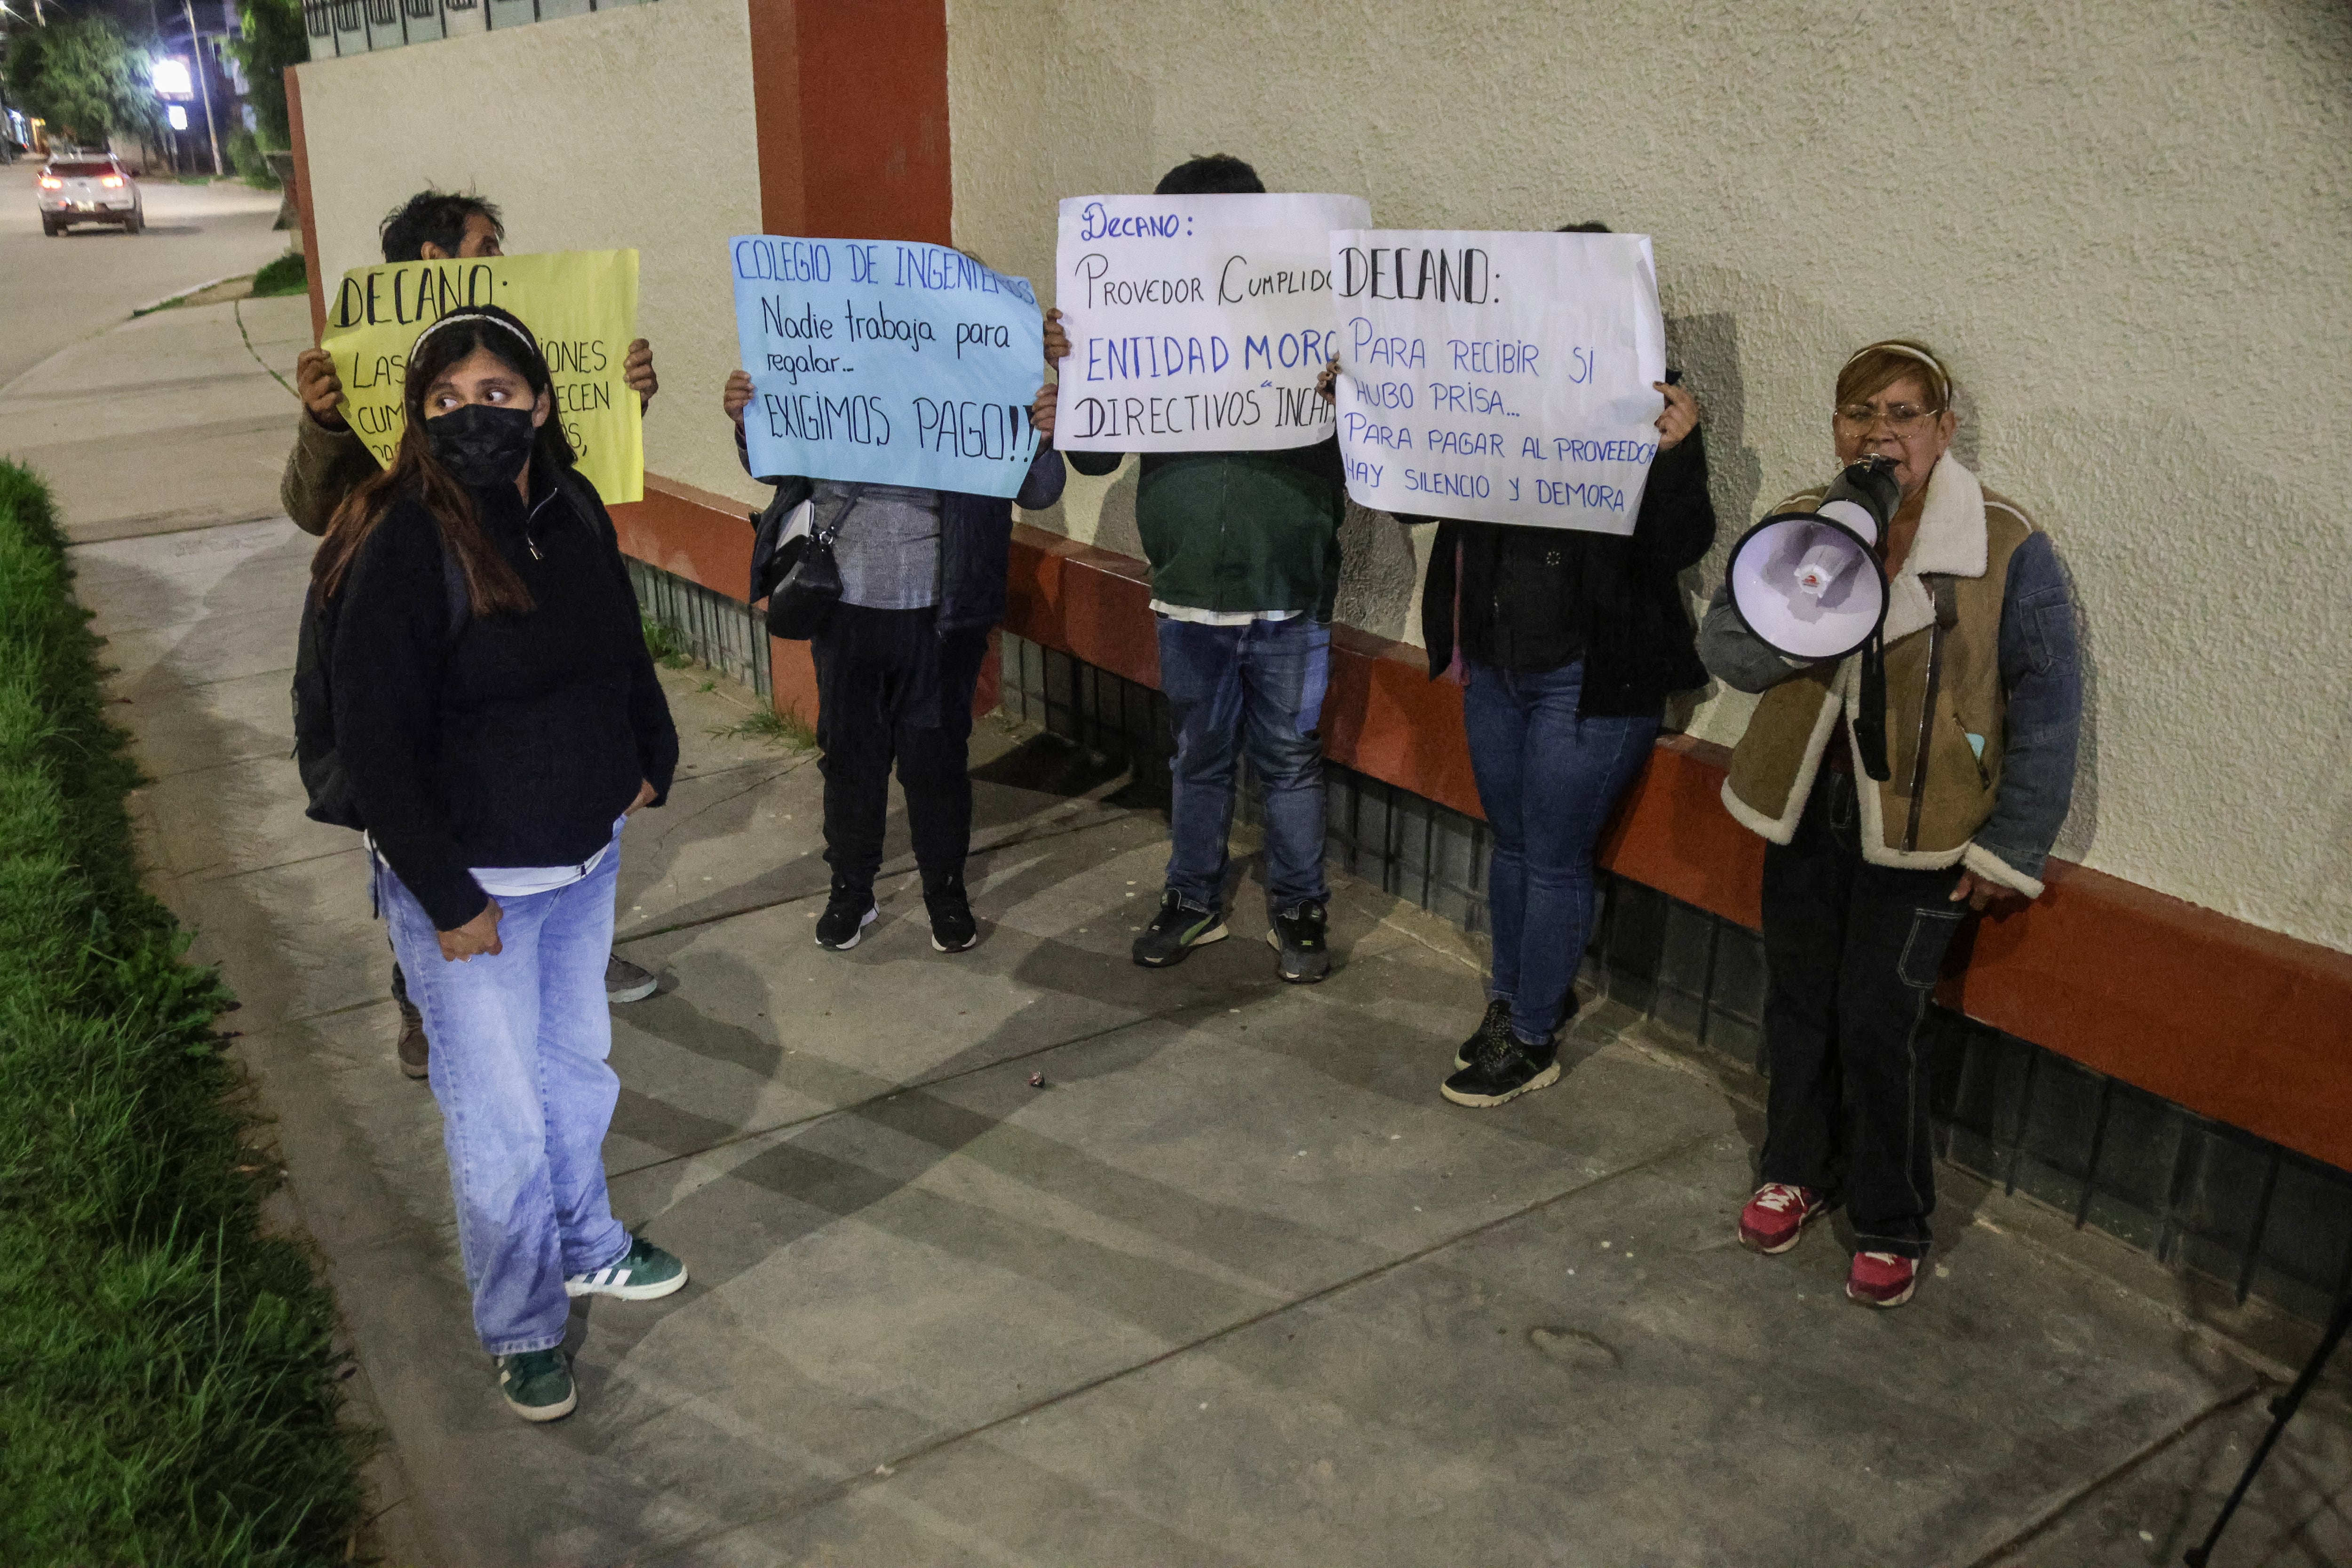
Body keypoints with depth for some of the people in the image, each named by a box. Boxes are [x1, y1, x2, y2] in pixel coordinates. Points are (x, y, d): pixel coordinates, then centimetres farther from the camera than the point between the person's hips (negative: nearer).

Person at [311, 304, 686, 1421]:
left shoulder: (573, 510, -2)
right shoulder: (404, 546, -22)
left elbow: (622, 649, 16)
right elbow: (375, 742, -21)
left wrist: (650, 761, 14)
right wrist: (447, 899, -19)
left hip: (585, 863, 7)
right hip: (466, 880, -6)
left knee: (578, 1065, 23)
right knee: (499, 1119, 3)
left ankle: (584, 1245, 47)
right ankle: (522, 1330, 24)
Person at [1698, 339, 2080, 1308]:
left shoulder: (2007, 549, -11)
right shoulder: (1796, 528, 0)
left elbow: (2048, 709, -7)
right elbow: (1723, 646, -7)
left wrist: (2010, 847, -7)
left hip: (1921, 829, -4)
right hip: (1806, 807, 4)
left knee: (1876, 1022, -3)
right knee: (1798, 1001, 14)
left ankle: (1892, 1225, 18)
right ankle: (1801, 1170, 37)